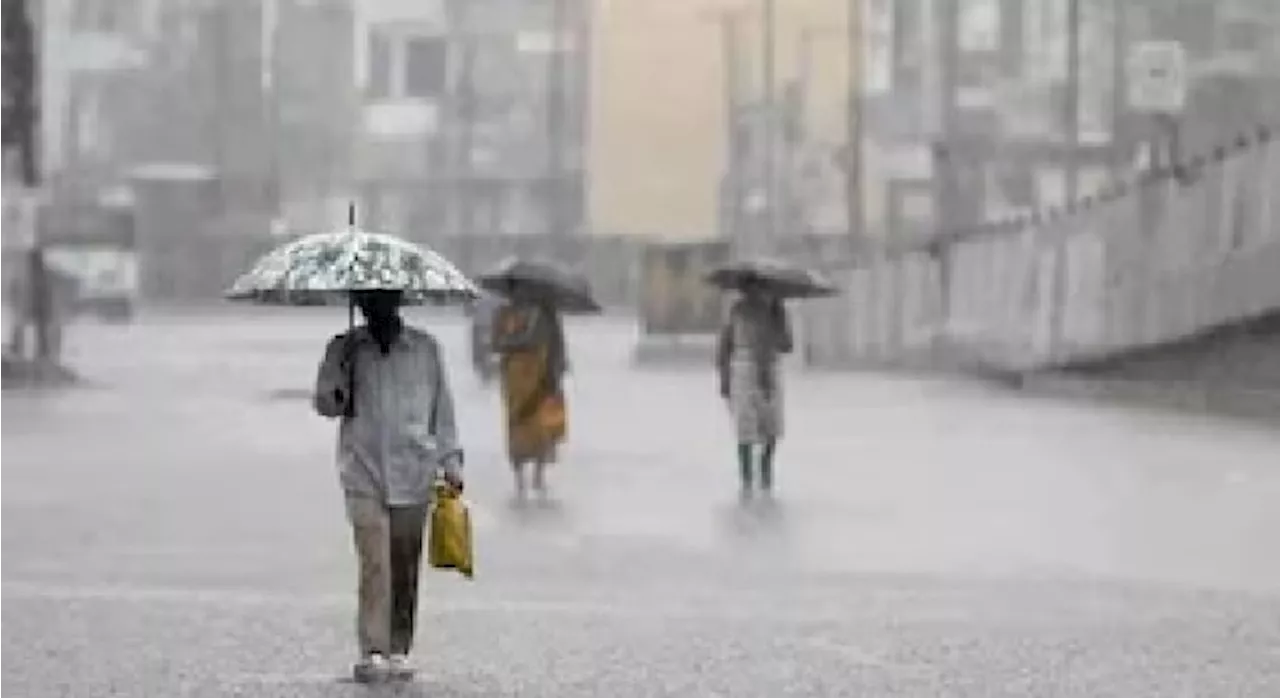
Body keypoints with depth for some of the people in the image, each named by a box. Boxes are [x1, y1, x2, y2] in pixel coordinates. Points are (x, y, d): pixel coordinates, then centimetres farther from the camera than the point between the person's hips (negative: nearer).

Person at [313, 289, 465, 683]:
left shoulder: (425, 349, 9)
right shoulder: (344, 349, 6)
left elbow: (442, 407, 14)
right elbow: (324, 403, 6)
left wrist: (451, 460, 9)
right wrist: (340, 374, -13)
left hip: (414, 474, 1)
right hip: (365, 474, -1)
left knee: (406, 569, 3)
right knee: (374, 565, -12)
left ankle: (398, 651, 12)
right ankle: (372, 653, -13)